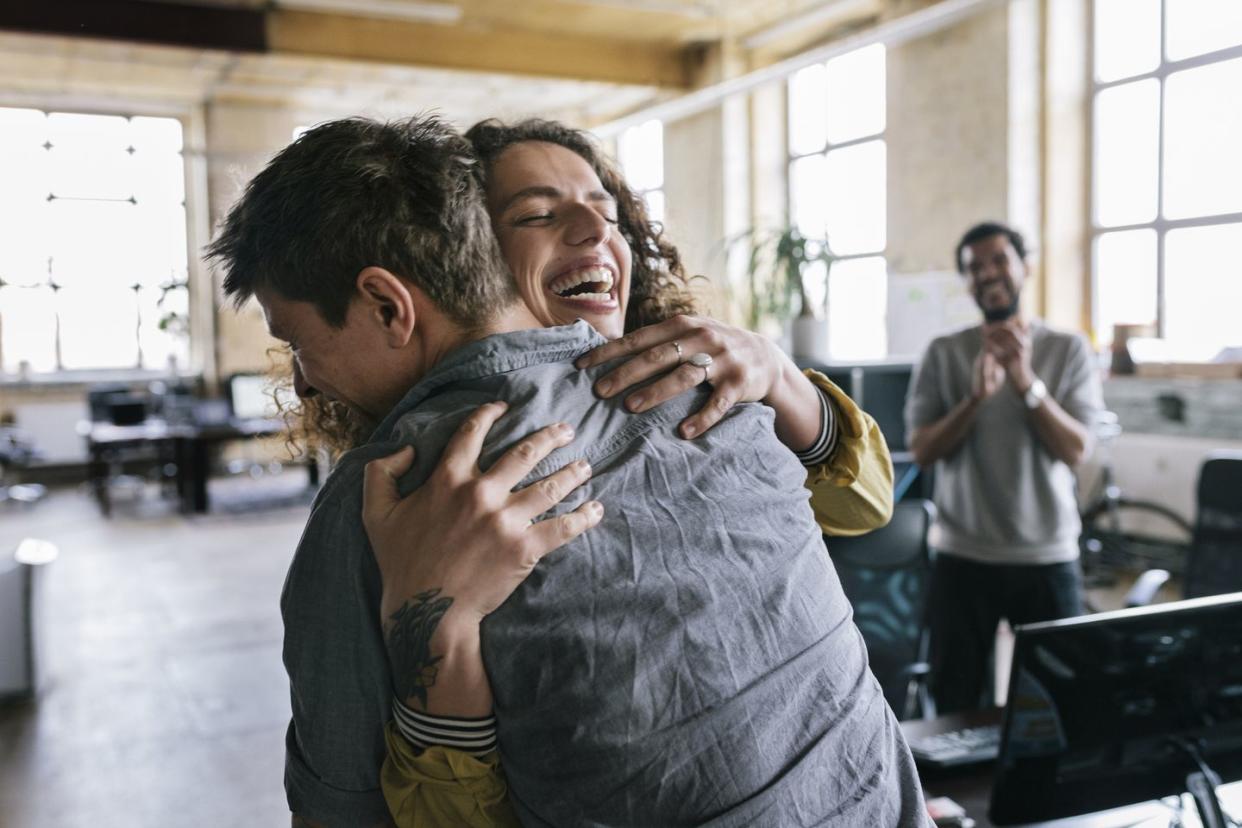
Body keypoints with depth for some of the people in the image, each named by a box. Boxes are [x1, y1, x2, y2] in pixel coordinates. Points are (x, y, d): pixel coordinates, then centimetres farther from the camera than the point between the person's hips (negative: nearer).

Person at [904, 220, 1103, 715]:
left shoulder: (1069, 349, 0)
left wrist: (1026, 381, -21)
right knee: (955, 706, 10)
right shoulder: (943, 354, 1)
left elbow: (1074, 450, -8)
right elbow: (922, 450, -5)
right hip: (962, 559, 1)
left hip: (1048, 558, 0)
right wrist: (977, 395, -20)